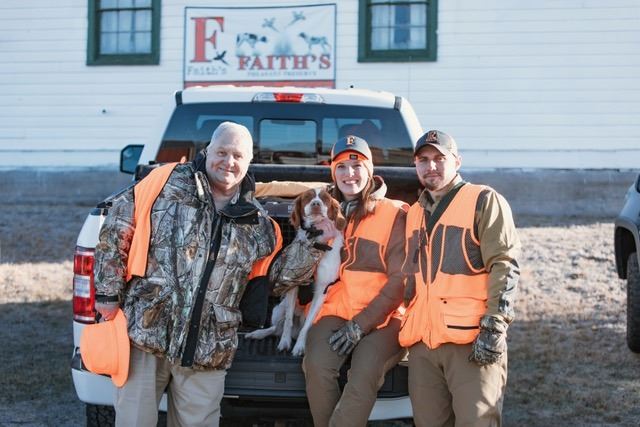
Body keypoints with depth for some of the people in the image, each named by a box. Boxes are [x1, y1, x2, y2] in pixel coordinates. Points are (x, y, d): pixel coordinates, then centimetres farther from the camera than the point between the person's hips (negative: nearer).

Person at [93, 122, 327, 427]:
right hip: (145, 330, -3)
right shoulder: (168, 181, -1)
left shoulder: (257, 222, 10)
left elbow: (277, 272, 15)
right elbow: (118, 229, -2)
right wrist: (108, 291, -5)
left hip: (206, 349, 3)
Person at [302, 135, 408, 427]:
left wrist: (360, 325, -13)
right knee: (316, 366, -28)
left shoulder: (395, 214, 1)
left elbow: (400, 280, -5)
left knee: (365, 375, -31)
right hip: (335, 312, 3)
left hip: (382, 318, -3)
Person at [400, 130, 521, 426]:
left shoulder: (484, 201, 0)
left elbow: (504, 266, -8)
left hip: (472, 340, -6)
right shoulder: (414, 214, 20)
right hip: (422, 343, 6)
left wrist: (494, 327, -16)